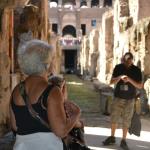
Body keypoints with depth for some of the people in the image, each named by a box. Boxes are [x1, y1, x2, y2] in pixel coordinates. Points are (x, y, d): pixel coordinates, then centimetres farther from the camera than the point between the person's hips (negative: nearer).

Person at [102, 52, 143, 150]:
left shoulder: (136, 70, -3)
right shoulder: (118, 68, 0)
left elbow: (140, 86, -6)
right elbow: (111, 82, 0)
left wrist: (130, 80, -21)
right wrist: (119, 77, -20)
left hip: (129, 99, -1)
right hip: (118, 97, 2)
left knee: (126, 121, 1)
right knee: (114, 118, 6)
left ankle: (124, 141, 9)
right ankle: (112, 138, 22)